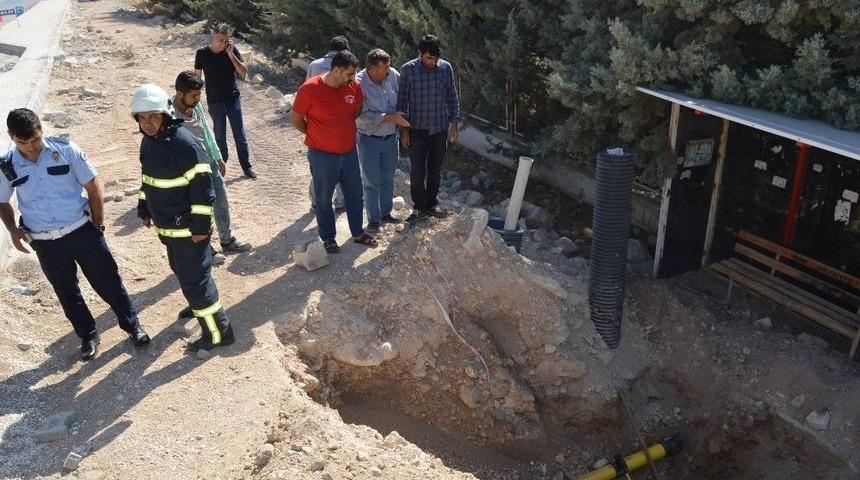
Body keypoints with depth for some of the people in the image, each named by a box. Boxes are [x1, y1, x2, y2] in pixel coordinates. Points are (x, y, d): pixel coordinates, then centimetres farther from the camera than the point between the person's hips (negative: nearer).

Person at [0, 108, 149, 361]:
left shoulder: (64, 150, -13)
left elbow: (92, 185, -4)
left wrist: (98, 223, -1)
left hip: (82, 231, -2)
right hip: (45, 243, 2)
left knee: (108, 281, 8)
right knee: (67, 292, 15)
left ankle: (132, 325, 28)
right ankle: (88, 335, 35)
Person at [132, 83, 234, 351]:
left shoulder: (183, 143, -24)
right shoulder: (148, 141, 4)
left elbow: (202, 187, -23)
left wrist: (200, 226, -22)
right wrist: (145, 210, 20)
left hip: (188, 228, -9)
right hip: (166, 226, 9)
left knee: (194, 279, -3)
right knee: (181, 271, 25)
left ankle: (219, 332, 8)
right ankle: (198, 306, 49)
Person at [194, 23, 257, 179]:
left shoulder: (232, 51, -3)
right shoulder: (202, 54, -4)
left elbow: (244, 72, -12)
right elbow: (197, 77, 2)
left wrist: (230, 53, -19)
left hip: (233, 100, 0)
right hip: (214, 102, 0)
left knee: (240, 135, 4)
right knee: (219, 136, 9)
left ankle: (247, 167, 14)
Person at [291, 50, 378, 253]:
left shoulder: (354, 85, -5)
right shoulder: (309, 89, -19)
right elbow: (295, 118, -7)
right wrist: (315, 134, 3)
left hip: (349, 151, 5)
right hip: (322, 155, -5)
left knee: (354, 195, 16)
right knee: (324, 198, 10)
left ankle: (358, 233, 34)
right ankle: (328, 238, 27)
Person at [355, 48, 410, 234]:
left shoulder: (393, 75, -9)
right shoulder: (358, 83, -22)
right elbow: (363, 115, -23)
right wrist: (391, 117, -24)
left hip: (391, 138, 5)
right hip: (369, 140, -5)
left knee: (388, 179, 18)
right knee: (372, 182, 6)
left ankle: (386, 213, 35)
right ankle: (373, 220, 19)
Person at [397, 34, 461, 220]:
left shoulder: (446, 68, -1)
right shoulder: (408, 69, -8)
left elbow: (452, 97, 7)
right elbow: (402, 100, -3)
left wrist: (454, 123, 4)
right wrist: (404, 129, -4)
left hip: (440, 129, 2)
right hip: (417, 130, -2)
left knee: (435, 170, 12)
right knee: (417, 171, 1)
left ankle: (432, 203, 27)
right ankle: (420, 206, 17)